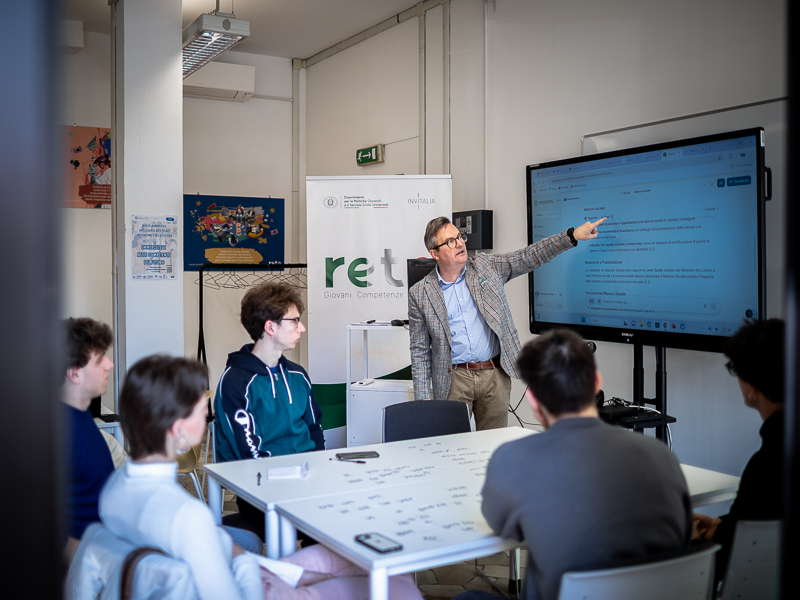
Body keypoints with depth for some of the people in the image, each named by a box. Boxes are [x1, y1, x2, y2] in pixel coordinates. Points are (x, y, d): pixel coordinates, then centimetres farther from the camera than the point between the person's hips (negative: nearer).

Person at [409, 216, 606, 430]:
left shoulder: (486, 267, 5)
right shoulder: (420, 294, -1)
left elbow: (529, 257, 2)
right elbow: (420, 350, 1)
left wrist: (572, 235, -9)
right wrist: (423, 397, -3)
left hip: (495, 375, 2)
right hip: (454, 379, -2)